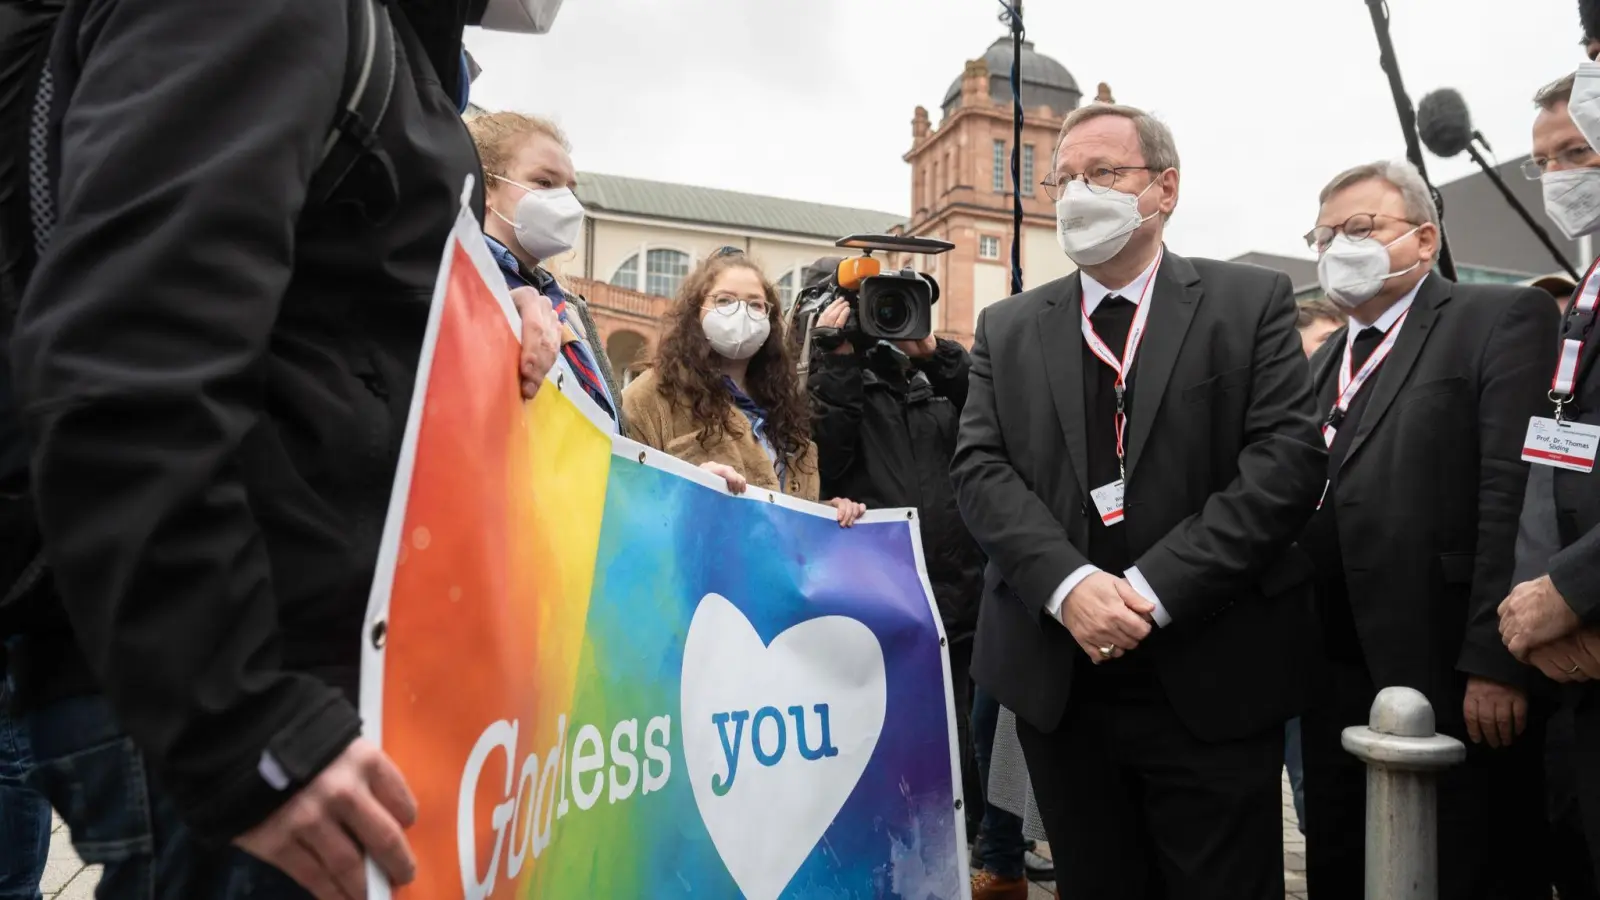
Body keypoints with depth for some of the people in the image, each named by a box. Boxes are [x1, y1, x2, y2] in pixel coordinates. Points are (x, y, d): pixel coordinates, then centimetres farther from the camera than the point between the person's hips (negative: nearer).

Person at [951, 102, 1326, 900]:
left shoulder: (1253, 303, 2)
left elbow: (1288, 458, -9)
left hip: (1211, 681, -2)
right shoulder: (1007, 329, 9)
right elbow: (980, 469, -1)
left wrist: (1154, 589, -17)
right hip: (1057, 680, 3)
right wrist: (1069, 585, -17)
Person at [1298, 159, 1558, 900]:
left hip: (1454, 681, -7)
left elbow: (1516, 495, -15)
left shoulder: (1502, 318, -4)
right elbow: (1299, 504, 14)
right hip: (1335, 680, 7)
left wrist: (1495, 663, -21)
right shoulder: (1325, 360, 18)